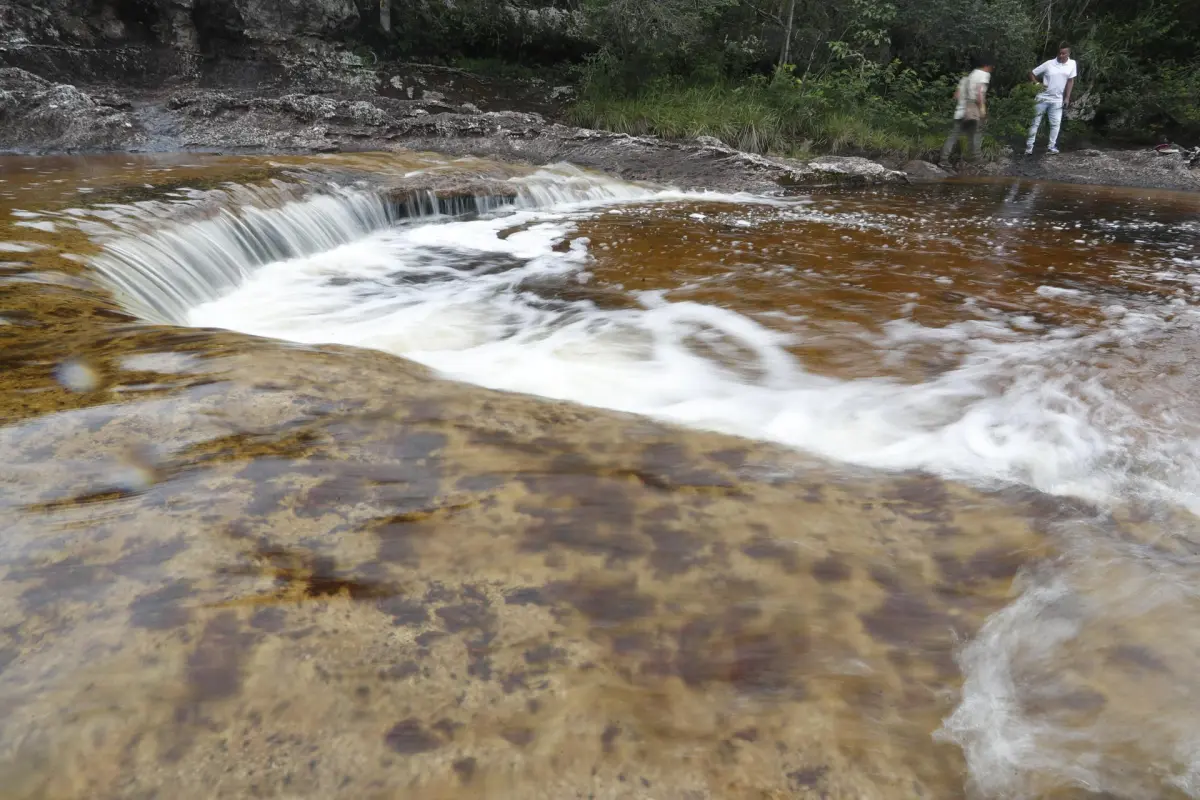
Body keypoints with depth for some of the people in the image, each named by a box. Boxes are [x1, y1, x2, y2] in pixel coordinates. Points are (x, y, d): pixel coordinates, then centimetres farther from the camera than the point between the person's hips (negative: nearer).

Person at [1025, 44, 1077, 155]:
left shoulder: (1072, 64, -2)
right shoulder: (1049, 64, -8)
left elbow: (1070, 81, 4)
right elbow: (1031, 74, -1)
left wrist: (1067, 98, -1)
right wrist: (1037, 84, -17)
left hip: (1057, 100, 1)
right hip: (1042, 98, -1)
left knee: (1056, 124, -1)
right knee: (1035, 122, 3)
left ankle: (1051, 147, 8)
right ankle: (1029, 146, 10)